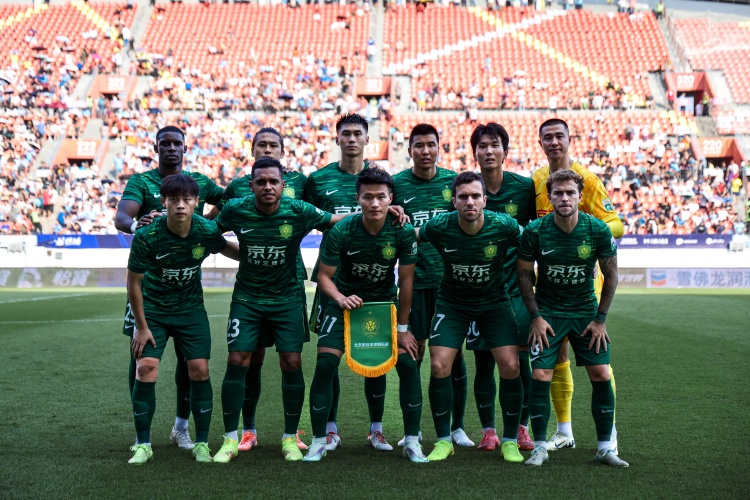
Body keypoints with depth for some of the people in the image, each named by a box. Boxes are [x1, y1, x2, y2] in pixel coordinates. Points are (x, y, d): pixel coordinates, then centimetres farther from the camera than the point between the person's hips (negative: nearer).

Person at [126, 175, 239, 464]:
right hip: (153, 308, -1)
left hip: (191, 308, 1)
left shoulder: (207, 231, -16)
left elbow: (228, 249, 9)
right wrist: (142, 326, -8)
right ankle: (143, 445, 3)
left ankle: (201, 444, 9)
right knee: (145, 369, -12)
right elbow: (133, 282, -11)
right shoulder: (146, 236, -23)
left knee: (199, 370, -6)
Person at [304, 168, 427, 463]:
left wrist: (402, 328, -5)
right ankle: (319, 441, 1)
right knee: (325, 364, -13)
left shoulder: (403, 232, -18)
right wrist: (340, 298, -30)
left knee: (408, 363, -10)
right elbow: (323, 275, -10)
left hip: (384, 303, 1)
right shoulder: (341, 231, -21)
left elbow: (406, 280, -8)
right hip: (346, 301, -1)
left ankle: (412, 442, 3)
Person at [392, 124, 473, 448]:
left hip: (450, 277, 1)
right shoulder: (397, 184, 2)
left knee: (454, 351, 4)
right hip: (414, 278, -1)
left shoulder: (453, 181, 5)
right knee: (413, 351, 3)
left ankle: (457, 426, 17)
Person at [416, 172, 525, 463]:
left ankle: (510, 441, 8)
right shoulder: (439, 227, -19)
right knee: (438, 366, -11)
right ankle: (444, 441, 7)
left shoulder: (504, 226, -21)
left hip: (494, 302, 0)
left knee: (510, 366, -11)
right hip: (452, 303, 0)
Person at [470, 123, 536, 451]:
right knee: (483, 361, 4)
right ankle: (488, 430, 16)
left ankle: (521, 428, 16)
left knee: (520, 359, 1)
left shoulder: (525, 187, -1)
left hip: (516, 286, 0)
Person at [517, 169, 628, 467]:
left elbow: (611, 275, 1)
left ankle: (605, 448, 8)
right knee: (540, 376, -11)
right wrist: (536, 316, -6)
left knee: (601, 375, -5)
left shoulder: (598, 230, -11)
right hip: (547, 312, -1)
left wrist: (600, 319, -3)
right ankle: (540, 448, 2)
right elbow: (524, 273, -1)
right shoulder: (535, 231, -13)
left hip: (586, 311, 1)